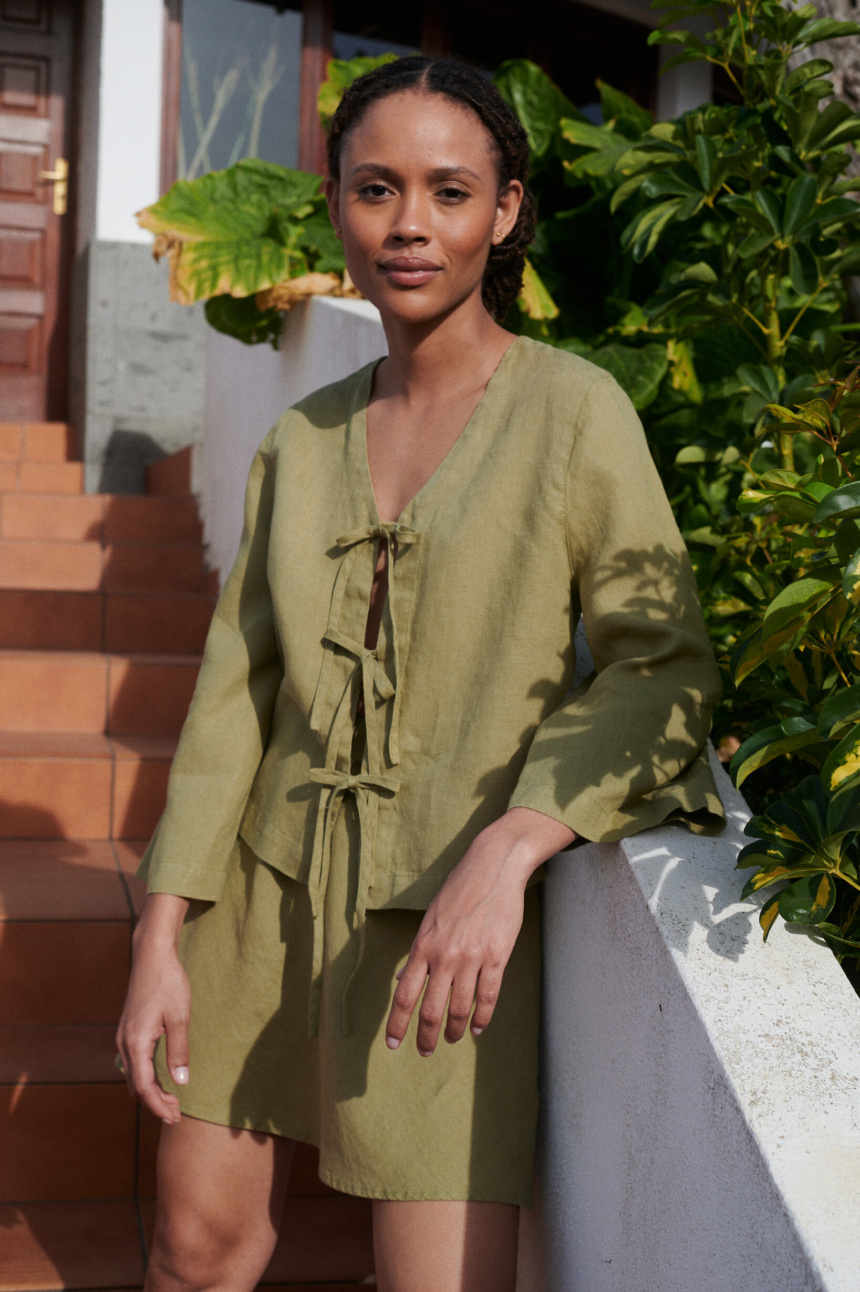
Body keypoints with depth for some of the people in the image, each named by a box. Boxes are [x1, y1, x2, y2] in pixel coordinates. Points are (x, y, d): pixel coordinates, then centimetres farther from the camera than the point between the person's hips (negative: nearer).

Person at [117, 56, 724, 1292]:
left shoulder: (574, 412, -7)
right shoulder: (301, 442, 6)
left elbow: (662, 663, -12)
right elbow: (236, 688, 6)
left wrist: (506, 852, -26)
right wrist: (160, 938, 0)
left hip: (452, 924, -4)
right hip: (273, 896, 4)